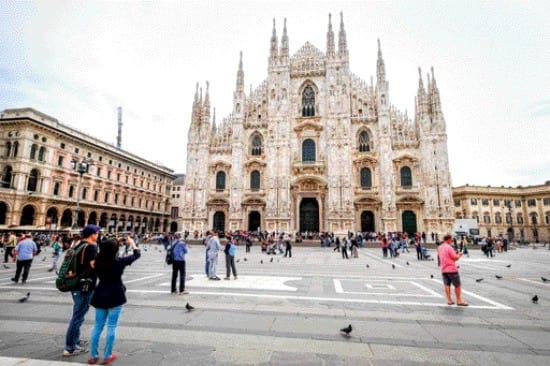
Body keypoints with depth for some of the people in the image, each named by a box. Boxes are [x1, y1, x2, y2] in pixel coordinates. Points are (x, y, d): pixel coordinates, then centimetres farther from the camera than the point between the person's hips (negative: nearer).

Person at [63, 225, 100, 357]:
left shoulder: (78, 245, 10)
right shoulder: (91, 247, -18)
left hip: (76, 284, 10)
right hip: (85, 286, -10)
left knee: (77, 315, 22)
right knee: (78, 316, 0)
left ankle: (75, 340, 35)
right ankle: (70, 347, 9)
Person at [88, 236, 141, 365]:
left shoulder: (97, 262, -3)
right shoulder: (119, 262, -15)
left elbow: (105, 253, 21)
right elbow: (137, 254, -2)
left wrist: (117, 243, 22)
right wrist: (132, 243, 13)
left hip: (100, 296, 5)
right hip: (115, 297, -5)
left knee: (98, 326, 16)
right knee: (111, 327, 6)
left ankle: (93, 356, 24)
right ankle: (107, 356, 15)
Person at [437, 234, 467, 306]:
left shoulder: (439, 247, 10)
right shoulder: (449, 247, -15)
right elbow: (455, 258, -14)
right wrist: (459, 255, 6)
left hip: (443, 269, 7)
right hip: (452, 269, -7)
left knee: (447, 285, 8)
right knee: (457, 285, 4)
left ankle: (449, 300, 10)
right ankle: (459, 301, 9)